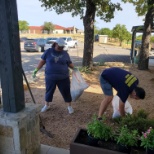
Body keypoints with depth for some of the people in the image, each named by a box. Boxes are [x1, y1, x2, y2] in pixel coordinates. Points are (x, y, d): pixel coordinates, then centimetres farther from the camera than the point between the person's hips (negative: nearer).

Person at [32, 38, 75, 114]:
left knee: (66, 92, 7)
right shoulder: (48, 51, -1)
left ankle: (69, 106, 28)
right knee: (49, 91, 14)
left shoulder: (65, 53, 2)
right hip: (50, 77, 0)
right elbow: (42, 61, 5)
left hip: (63, 78, 0)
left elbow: (69, 63, 8)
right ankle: (46, 105, 37)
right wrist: (36, 70, 0)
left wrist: (75, 69, -9)